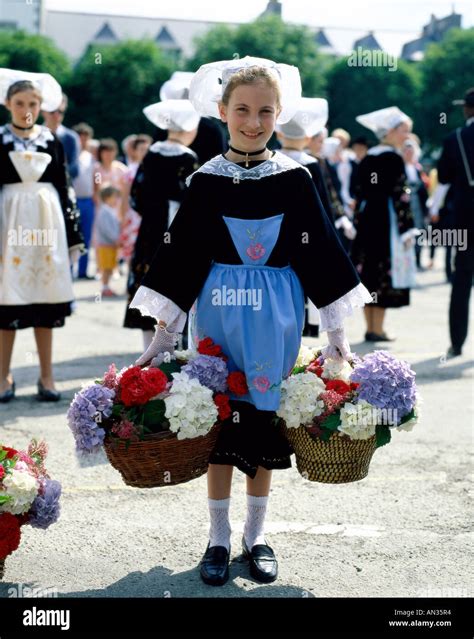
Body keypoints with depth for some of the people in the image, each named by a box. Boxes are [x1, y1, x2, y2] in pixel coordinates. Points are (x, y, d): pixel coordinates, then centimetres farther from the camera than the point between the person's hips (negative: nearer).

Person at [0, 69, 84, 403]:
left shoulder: (52, 141, 6)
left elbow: (63, 189, 8)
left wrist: (72, 236, 7)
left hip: (46, 223, 2)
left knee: (44, 295, 5)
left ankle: (47, 376, 13)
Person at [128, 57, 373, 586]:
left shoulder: (295, 179, -2)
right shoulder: (207, 180, -2)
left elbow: (321, 253, 1)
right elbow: (182, 255, 0)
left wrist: (335, 332, 0)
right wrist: (164, 334, -2)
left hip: (277, 317, 0)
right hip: (219, 312, 0)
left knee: (265, 420, 8)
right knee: (219, 423, 5)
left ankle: (255, 536, 23)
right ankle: (218, 538, 19)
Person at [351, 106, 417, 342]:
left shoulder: (366, 160, 10)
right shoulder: (394, 159, -10)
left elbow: (359, 194, 12)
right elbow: (399, 195, -14)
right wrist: (407, 230, -12)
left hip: (366, 221, 7)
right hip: (387, 222, -7)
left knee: (368, 274, 9)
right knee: (385, 275, -2)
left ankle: (371, 327, 14)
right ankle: (377, 329, -2)